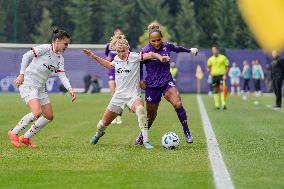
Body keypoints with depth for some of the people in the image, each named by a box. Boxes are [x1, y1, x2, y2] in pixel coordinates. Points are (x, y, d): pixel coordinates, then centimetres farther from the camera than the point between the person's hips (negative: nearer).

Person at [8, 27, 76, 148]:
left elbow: (62, 76, 2)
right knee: (37, 112, -25)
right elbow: (26, 56, -13)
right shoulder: (45, 48, -12)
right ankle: (13, 133, -7)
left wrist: (70, 90, -14)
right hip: (28, 84, -9)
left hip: (40, 88, 9)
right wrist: (22, 74, -17)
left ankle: (26, 138, 18)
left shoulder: (60, 59, 11)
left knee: (49, 116, 6)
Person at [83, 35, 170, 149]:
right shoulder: (117, 59, 5)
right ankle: (98, 134, 47)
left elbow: (149, 55, -24)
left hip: (133, 95, -5)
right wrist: (93, 56, 28)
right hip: (118, 95, 5)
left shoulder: (134, 57, -12)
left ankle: (145, 140, -37)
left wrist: (160, 57, -44)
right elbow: (109, 65, 28)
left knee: (140, 109, -40)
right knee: (104, 123, 10)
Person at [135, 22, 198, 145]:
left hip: (167, 82, 2)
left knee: (177, 104, -23)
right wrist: (139, 81, -4)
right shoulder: (145, 51, -14)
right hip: (152, 86, -2)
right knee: (151, 115, 8)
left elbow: (177, 48, 21)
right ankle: (142, 135, 36)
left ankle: (187, 133, -12)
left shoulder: (167, 46, -3)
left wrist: (189, 50, 37)